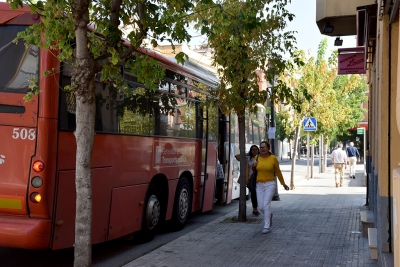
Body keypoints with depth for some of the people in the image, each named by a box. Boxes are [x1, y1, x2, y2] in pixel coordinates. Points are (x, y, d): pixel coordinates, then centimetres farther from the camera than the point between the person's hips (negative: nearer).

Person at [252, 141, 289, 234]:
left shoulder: (273, 158, -7)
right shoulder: (257, 158, 1)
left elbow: (278, 172, 4)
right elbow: (254, 170, 17)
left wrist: (283, 184, 10)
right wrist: (254, 166, -7)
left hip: (270, 184, -4)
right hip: (259, 185, 4)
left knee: (266, 205, -16)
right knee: (261, 207, 3)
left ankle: (267, 227, -7)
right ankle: (269, 216, 35)